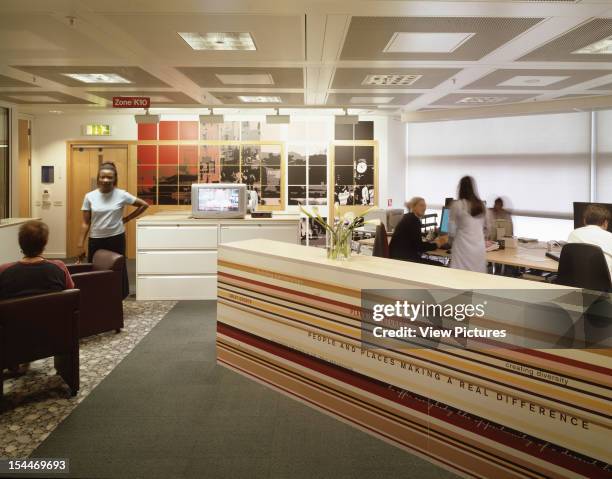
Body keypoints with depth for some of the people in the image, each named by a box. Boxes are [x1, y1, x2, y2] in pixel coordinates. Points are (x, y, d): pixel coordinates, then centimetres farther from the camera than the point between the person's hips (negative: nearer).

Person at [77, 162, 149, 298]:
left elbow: (144, 205, 3)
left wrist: (127, 219, -1)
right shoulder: (90, 196, -1)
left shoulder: (121, 195, -6)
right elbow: (85, 223, 1)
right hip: (95, 240, 2)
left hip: (116, 239, -1)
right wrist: (81, 245, -3)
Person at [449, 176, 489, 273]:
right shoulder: (481, 205, 8)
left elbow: (452, 230, -3)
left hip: (463, 247, -5)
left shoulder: (457, 204, -7)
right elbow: (483, 227, 17)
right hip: (479, 247, 5)